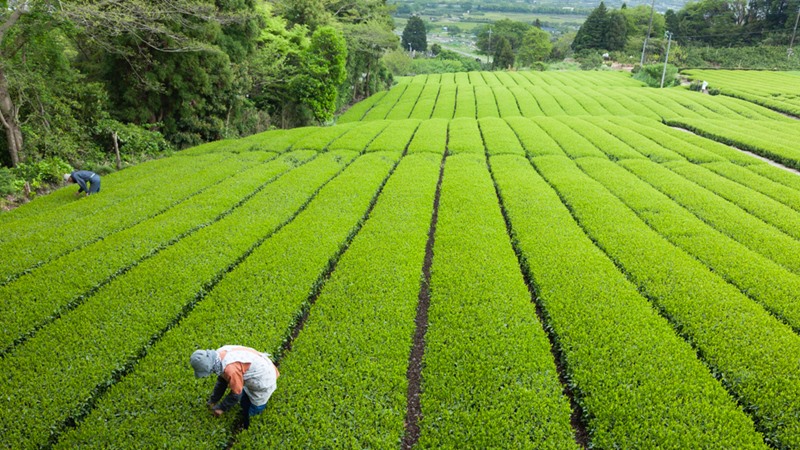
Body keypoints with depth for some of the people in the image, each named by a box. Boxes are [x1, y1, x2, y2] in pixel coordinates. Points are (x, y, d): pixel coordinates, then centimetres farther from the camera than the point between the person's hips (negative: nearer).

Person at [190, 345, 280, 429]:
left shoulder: (230, 368, -39)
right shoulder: (220, 354, -12)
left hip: (264, 380, -9)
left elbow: (236, 393, -22)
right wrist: (213, 400, 10)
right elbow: (222, 380, 7)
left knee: (252, 411, 7)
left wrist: (221, 408, -7)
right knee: (244, 404, 24)